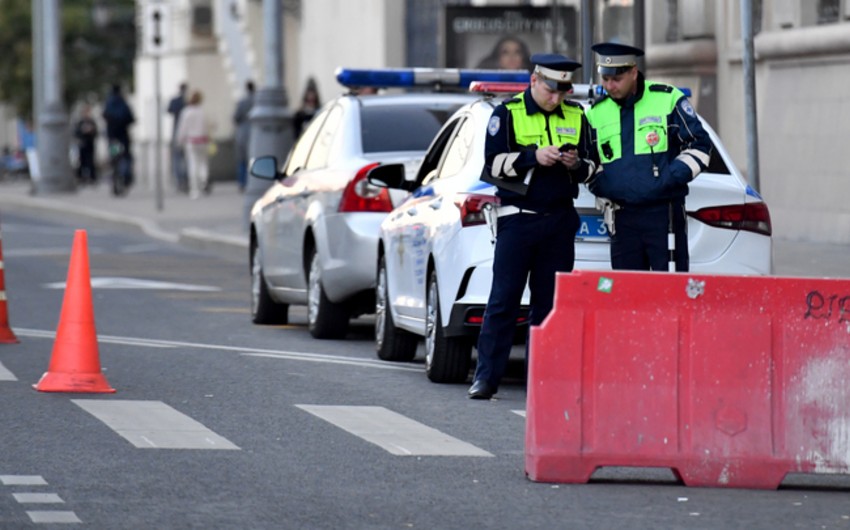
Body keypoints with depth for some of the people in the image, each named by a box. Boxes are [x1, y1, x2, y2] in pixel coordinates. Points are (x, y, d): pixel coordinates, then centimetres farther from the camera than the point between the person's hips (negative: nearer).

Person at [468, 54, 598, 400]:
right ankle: (486, 378, -4)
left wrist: (577, 165, -8)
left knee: (551, 301, 4)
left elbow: (592, 168, 14)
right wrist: (533, 156, -19)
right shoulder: (508, 113, -1)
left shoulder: (576, 116, 10)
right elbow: (493, 164, -7)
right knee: (504, 299, -5)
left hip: (560, 220, 4)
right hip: (518, 218, -3)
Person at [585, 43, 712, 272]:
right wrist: (603, 189, 3)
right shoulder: (596, 113, 11)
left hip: (664, 212, -4)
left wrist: (671, 179, -11)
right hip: (622, 217, 4)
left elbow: (699, 146, 3)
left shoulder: (668, 100, -1)